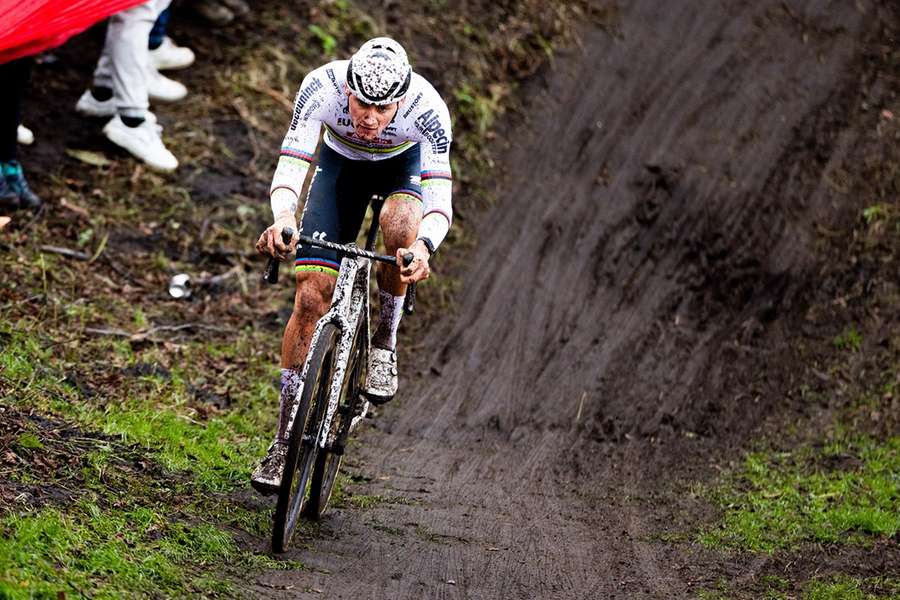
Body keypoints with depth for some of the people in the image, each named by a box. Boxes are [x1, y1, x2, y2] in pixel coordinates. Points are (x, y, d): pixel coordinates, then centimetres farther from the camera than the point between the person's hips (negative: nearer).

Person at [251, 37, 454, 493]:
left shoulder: (427, 108, -37)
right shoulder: (321, 88, -36)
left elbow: (439, 195, -42)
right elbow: (291, 164, -38)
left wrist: (423, 246, -62)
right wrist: (283, 218, -59)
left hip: (405, 162, -1)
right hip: (340, 161, 1)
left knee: (400, 222, -37)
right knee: (312, 296, -10)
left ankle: (384, 344, -11)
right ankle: (284, 440, 0)